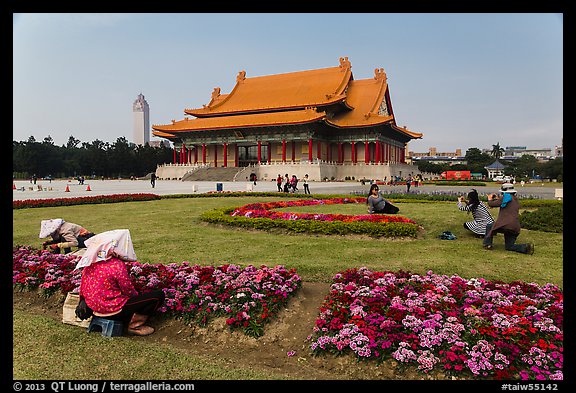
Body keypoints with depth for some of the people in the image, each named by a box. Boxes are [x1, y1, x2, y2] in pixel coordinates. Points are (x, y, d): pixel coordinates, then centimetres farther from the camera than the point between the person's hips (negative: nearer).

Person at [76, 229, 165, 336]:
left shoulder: (91, 260, 0)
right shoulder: (118, 265, -22)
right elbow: (129, 291, -14)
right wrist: (138, 296, 7)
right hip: (112, 310, -9)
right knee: (159, 295, -10)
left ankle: (127, 320, 14)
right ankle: (133, 324, -3)